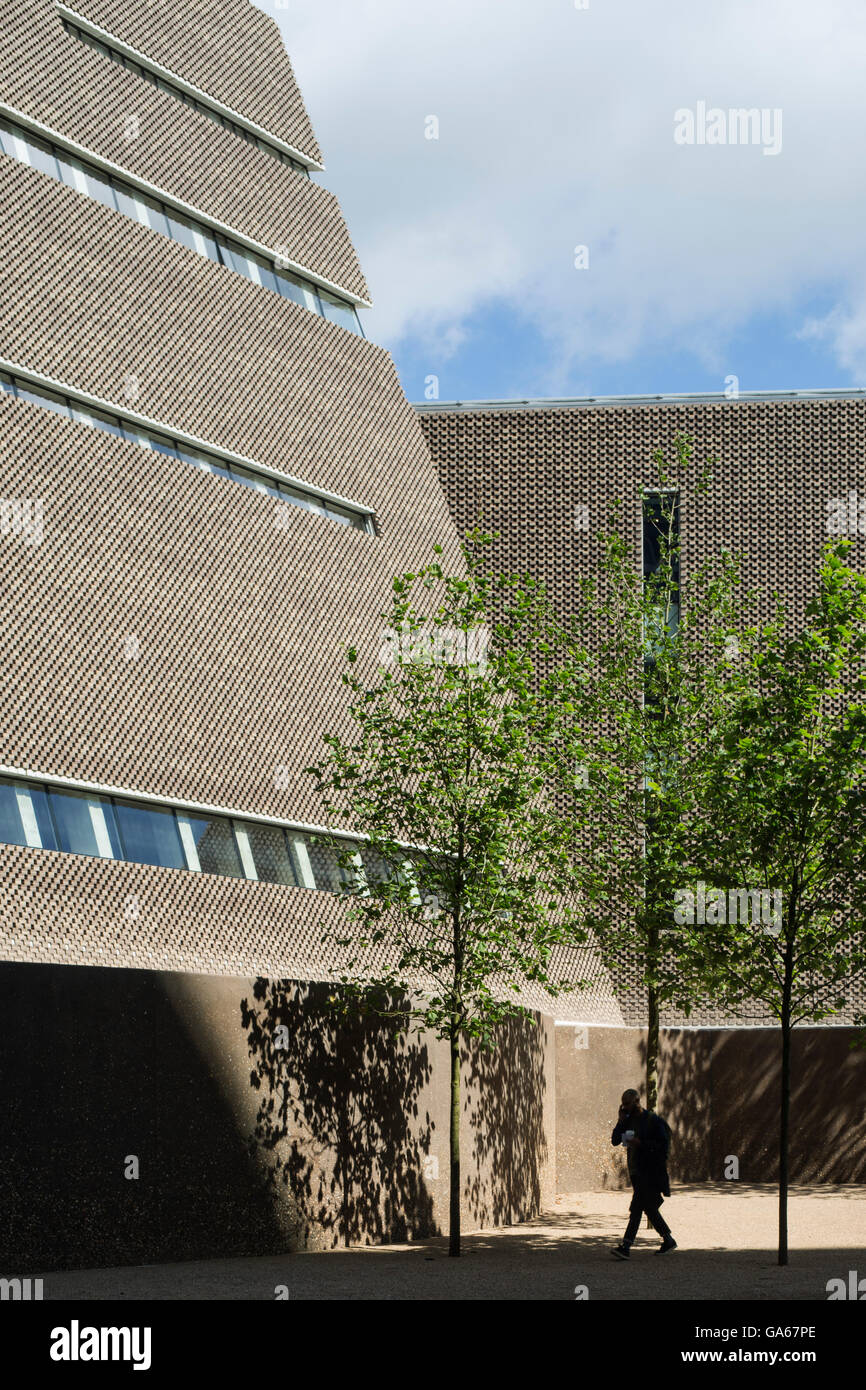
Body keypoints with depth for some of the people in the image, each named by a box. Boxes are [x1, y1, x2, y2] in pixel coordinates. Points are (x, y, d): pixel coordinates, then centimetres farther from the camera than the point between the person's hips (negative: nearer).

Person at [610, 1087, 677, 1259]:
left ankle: (625, 1246, -11)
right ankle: (668, 1240, 22)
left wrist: (641, 1143, -21)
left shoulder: (653, 1120, -9)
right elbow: (615, 1140, 6)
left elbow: (663, 1144, -13)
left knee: (636, 1208, -12)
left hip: (650, 1172, -8)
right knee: (649, 1207, 11)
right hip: (636, 1171, 8)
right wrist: (621, 1121, -5)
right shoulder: (628, 1120, 12)